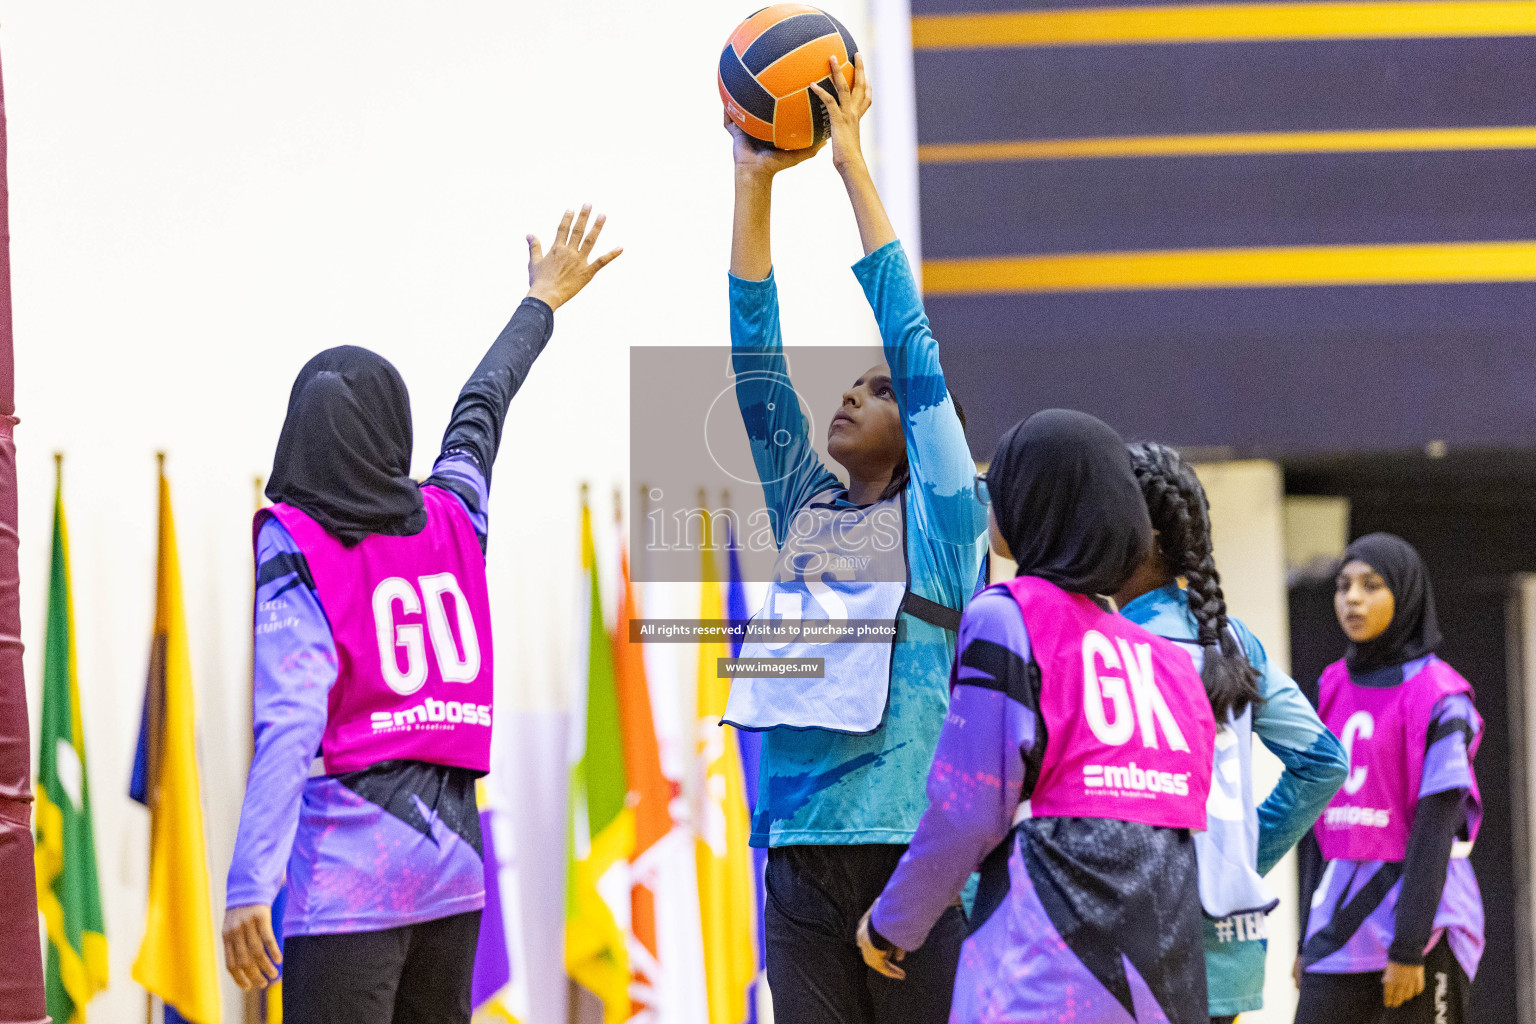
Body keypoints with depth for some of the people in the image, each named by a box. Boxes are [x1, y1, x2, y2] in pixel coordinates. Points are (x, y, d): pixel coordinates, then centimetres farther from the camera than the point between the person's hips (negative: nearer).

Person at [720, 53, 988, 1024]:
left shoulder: (940, 517, 3)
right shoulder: (806, 509, 16)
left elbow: (909, 337, -1)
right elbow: (756, 357, 13)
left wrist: (852, 159, 0)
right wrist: (755, 183, 8)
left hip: (912, 843, -5)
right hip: (800, 851, 5)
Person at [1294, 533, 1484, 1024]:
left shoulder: (1440, 698, -7)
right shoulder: (1335, 688, 13)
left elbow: (1434, 831, -13)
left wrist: (1407, 948, -17)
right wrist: (1311, 937, 15)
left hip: (1420, 916, -6)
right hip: (1342, 923, 6)